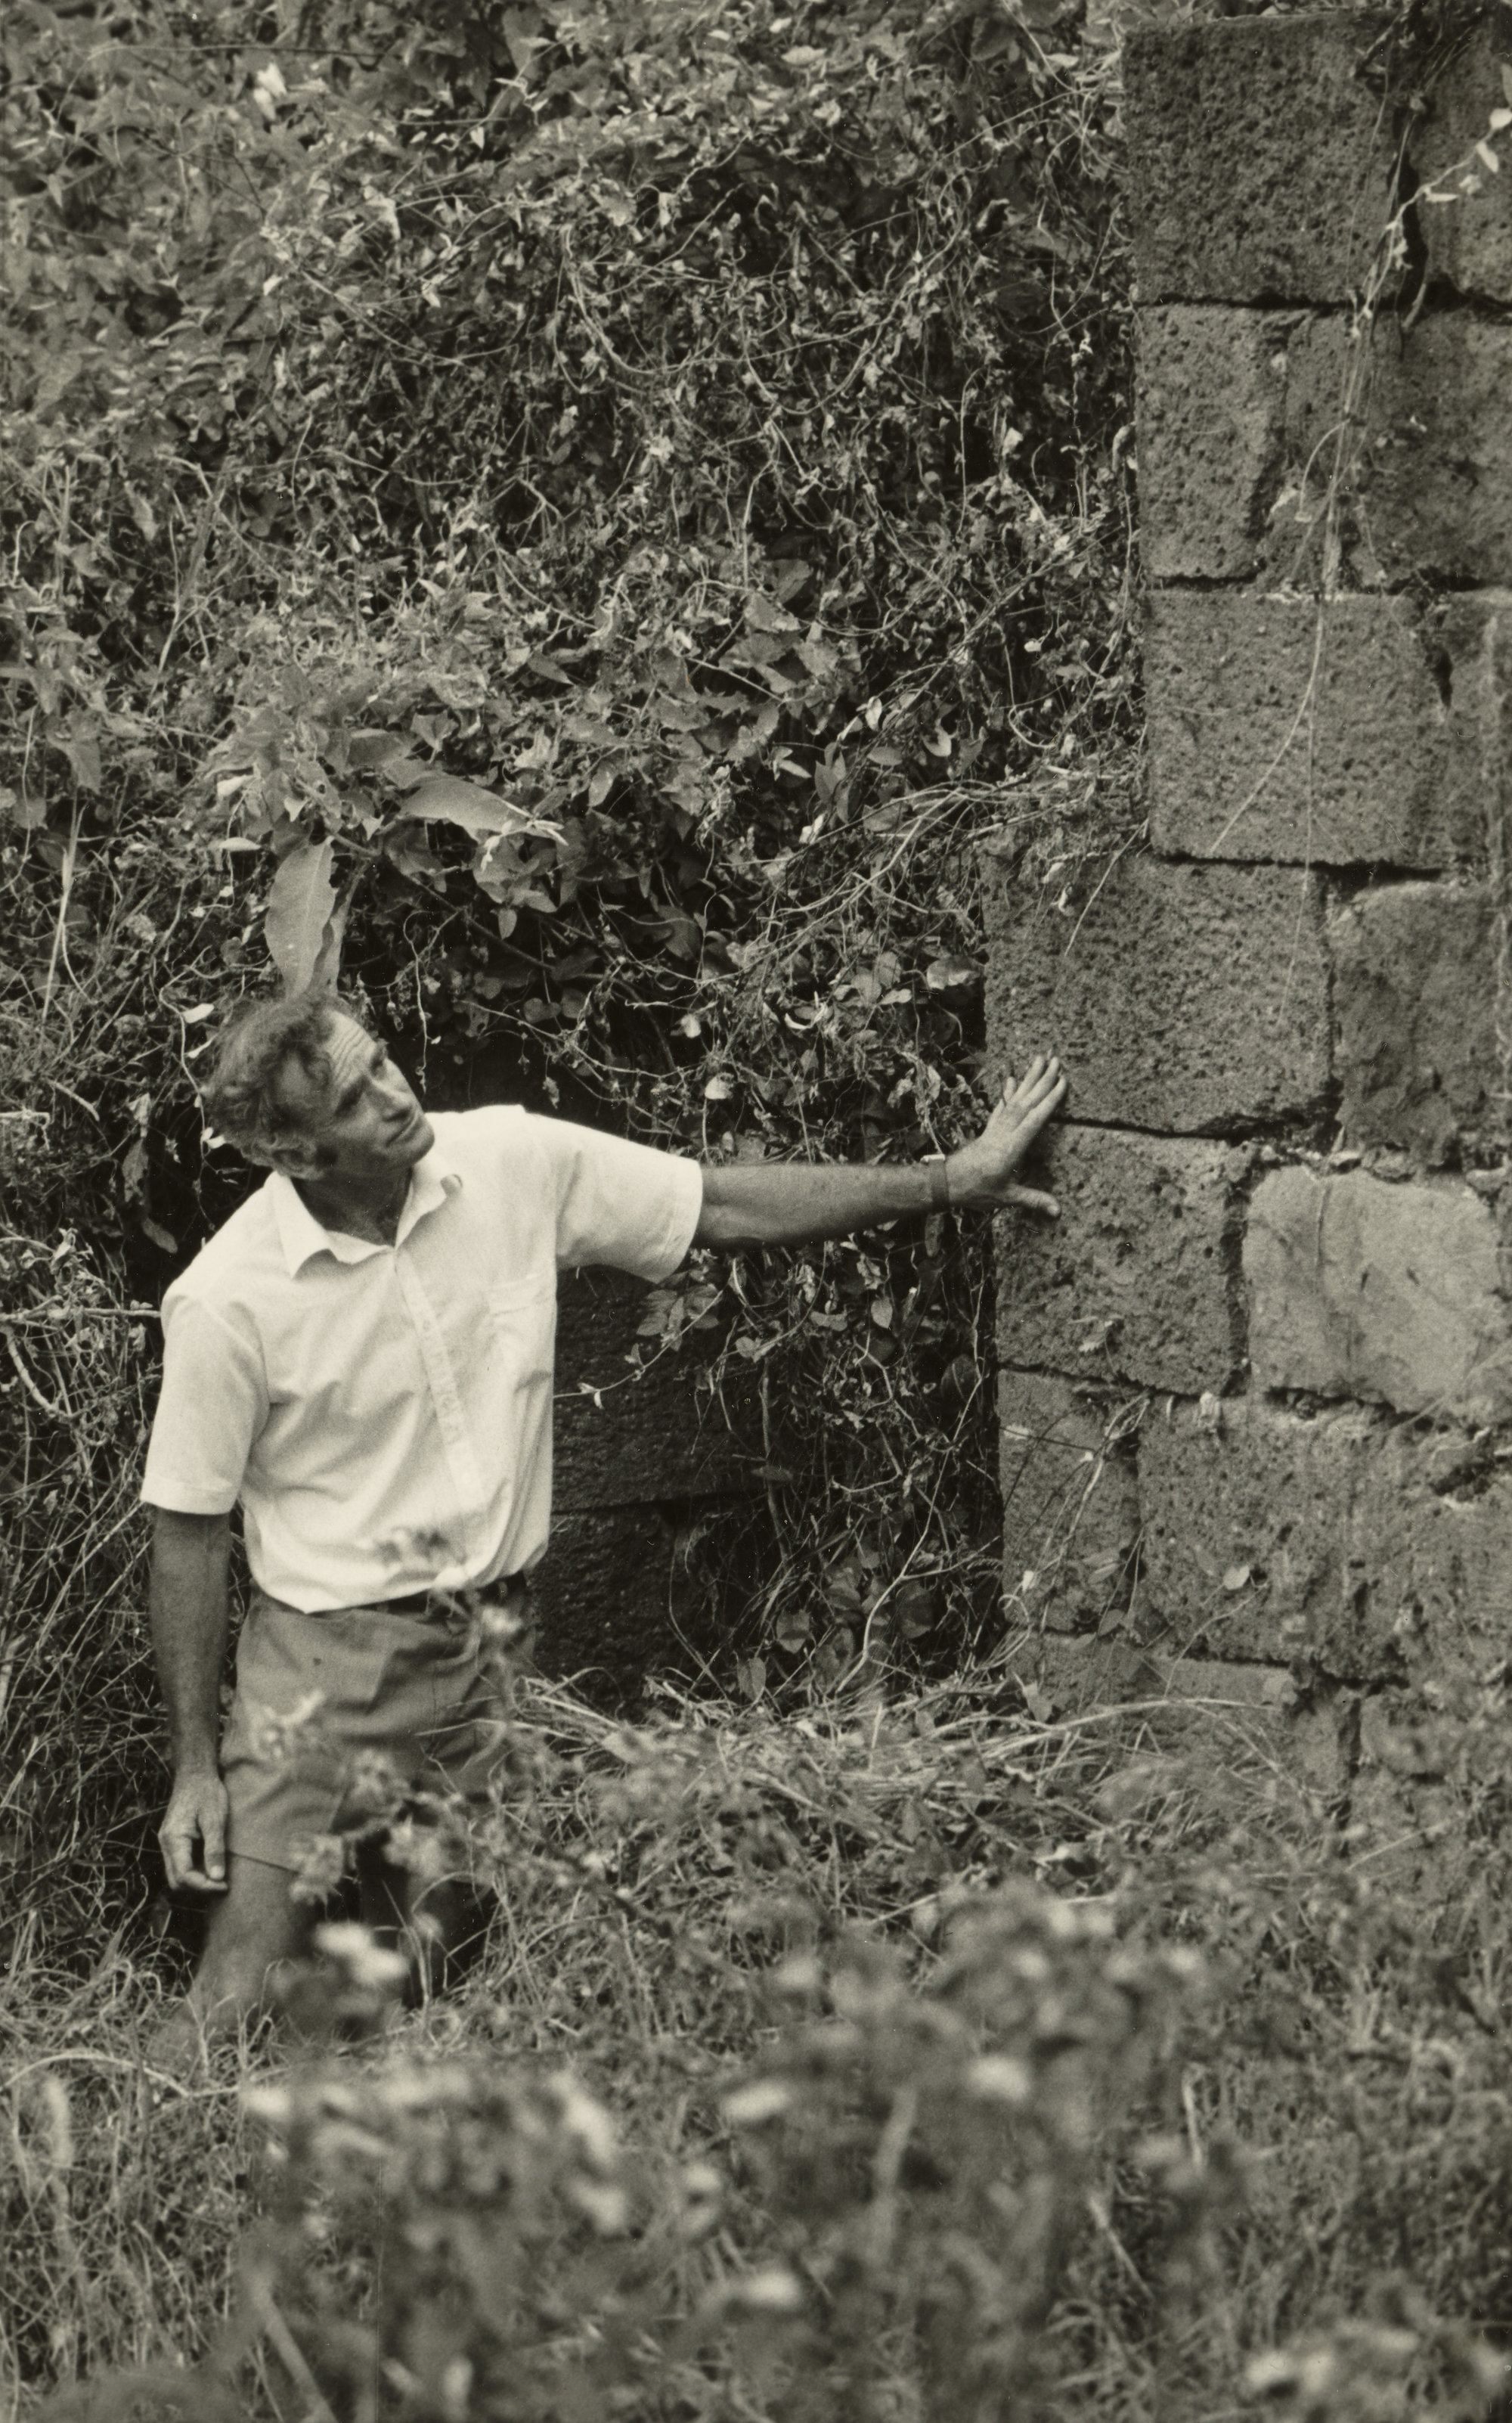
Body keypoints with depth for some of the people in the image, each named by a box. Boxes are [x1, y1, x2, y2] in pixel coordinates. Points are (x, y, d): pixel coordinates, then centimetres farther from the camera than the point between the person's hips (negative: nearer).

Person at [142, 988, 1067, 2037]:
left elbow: (725, 1206, 6)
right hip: (327, 1654, -4)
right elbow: (188, 1535, -6)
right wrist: (194, 1766, -5)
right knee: (239, 2014, -7)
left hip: (496, 1637, 4)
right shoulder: (227, 1302, -14)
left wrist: (950, 1180, 3)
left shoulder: (512, 1163, -4)